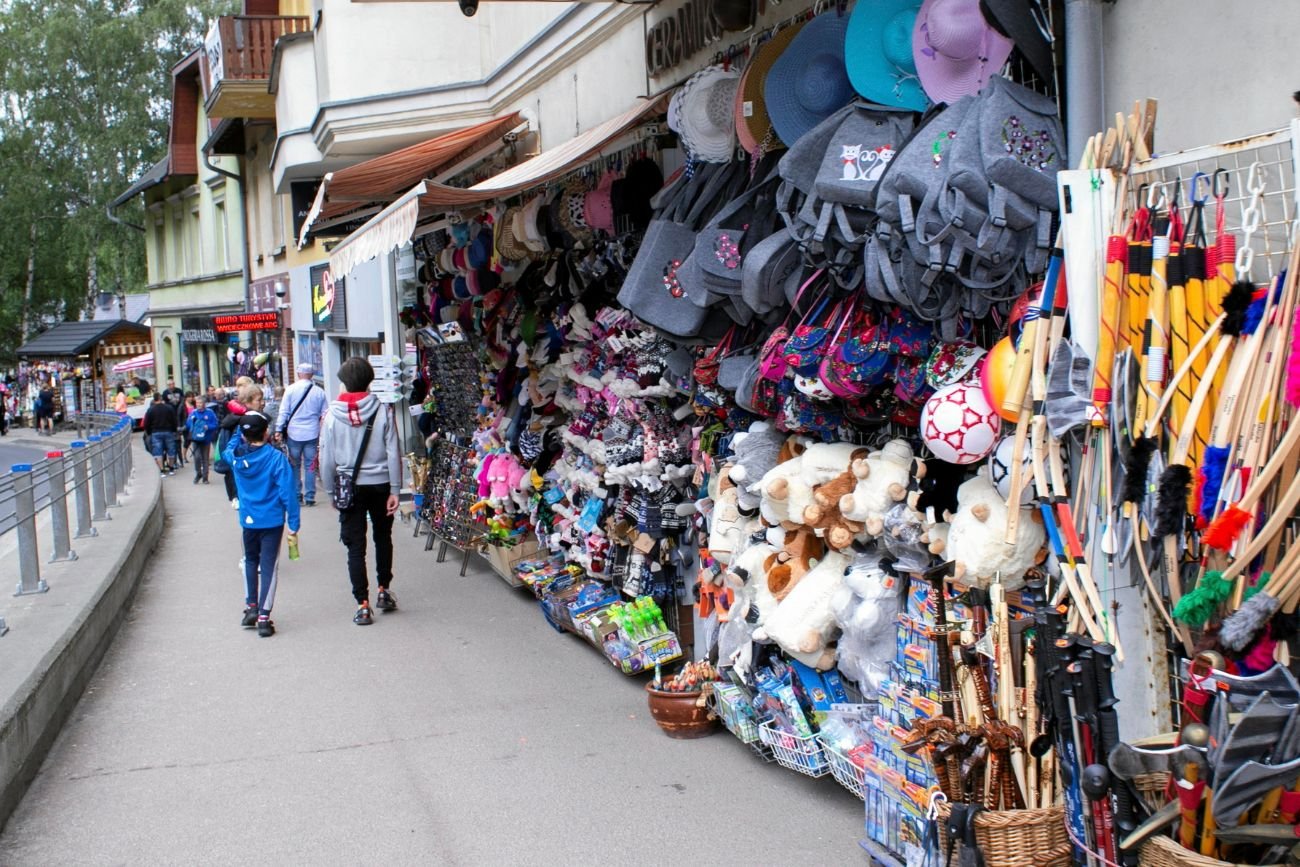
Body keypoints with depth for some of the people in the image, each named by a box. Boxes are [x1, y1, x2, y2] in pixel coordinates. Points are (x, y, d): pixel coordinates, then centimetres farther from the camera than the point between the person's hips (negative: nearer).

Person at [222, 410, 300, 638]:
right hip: (272, 521, -4)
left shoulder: (235, 456, -4)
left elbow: (226, 452, 24)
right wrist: (293, 525, -10)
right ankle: (263, 617, -2)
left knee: (250, 561, 23)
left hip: (248, 520, 4)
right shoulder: (275, 458, -15)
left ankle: (251, 608, 25)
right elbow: (287, 493, -16)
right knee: (268, 566, 1)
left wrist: (241, 428, 16)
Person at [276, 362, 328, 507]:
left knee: (295, 465, 11)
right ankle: (309, 498, 5)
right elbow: (325, 414, 4)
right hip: (312, 434, 1)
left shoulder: (291, 390, -4)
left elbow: (283, 412, -5)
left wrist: (279, 430, 1)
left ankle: (296, 495, 13)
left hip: (294, 434, -1)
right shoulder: (319, 392, 0)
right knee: (310, 466, 5)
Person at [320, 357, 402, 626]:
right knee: (383, 537, 21)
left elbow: (327, 458, -2)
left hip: (349, 487, -1)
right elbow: (393, 453, -6)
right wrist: (395, 490, -1)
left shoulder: (332, 415, -6)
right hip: (380, 484, 1)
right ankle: (384, 591, 29)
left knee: (355, 546, 5)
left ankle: (362, 605, 3)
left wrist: (331, 492, 9)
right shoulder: (382, 411, -7)